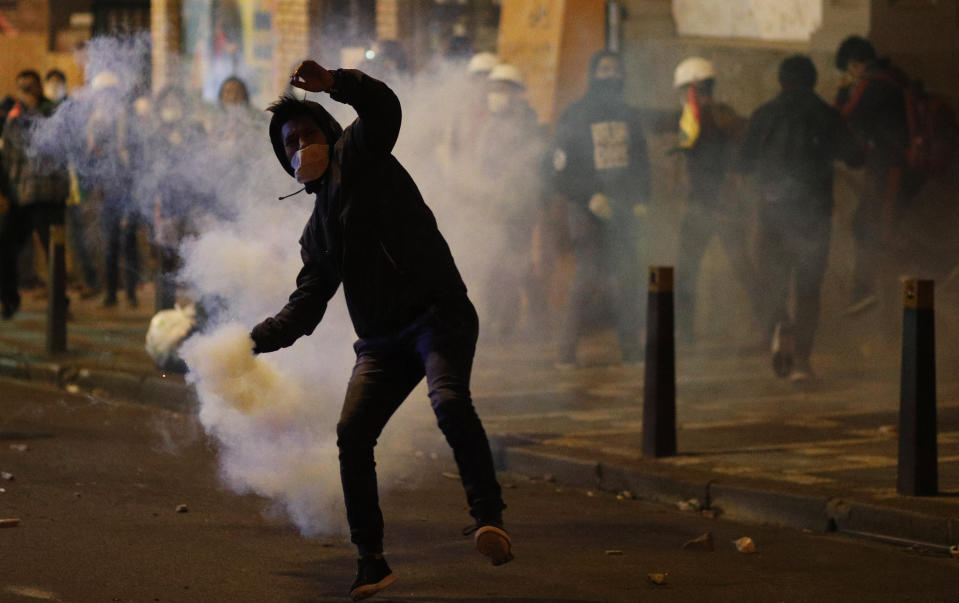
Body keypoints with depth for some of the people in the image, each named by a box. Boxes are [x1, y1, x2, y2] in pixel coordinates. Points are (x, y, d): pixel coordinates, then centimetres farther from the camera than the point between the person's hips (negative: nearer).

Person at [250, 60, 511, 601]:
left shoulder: (359, 156, 8)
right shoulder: (318, 230, 25)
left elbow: (383, 107, -14)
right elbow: (305, 309, 25)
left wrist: (333, 83, -30)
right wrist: (255, 339, 14)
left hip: (439, 313, -7)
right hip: (382, 339, 7)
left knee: (450, 401, -30)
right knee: (352, 433, -8)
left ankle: (490, 517, -35)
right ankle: (372, 559, -2)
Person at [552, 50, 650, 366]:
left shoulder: (629, 116, 16)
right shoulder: (574, 117, 1)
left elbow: (641, 162, 21)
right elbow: (563, 170, -2)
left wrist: (641, 200, 6)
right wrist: (590, 197, -14)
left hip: (624, 209, 4)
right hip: (586, 209, -4)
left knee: (628, 278, -3)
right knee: (588, 275, -12)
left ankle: (631, 348, 3)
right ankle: (567, 349, -8)